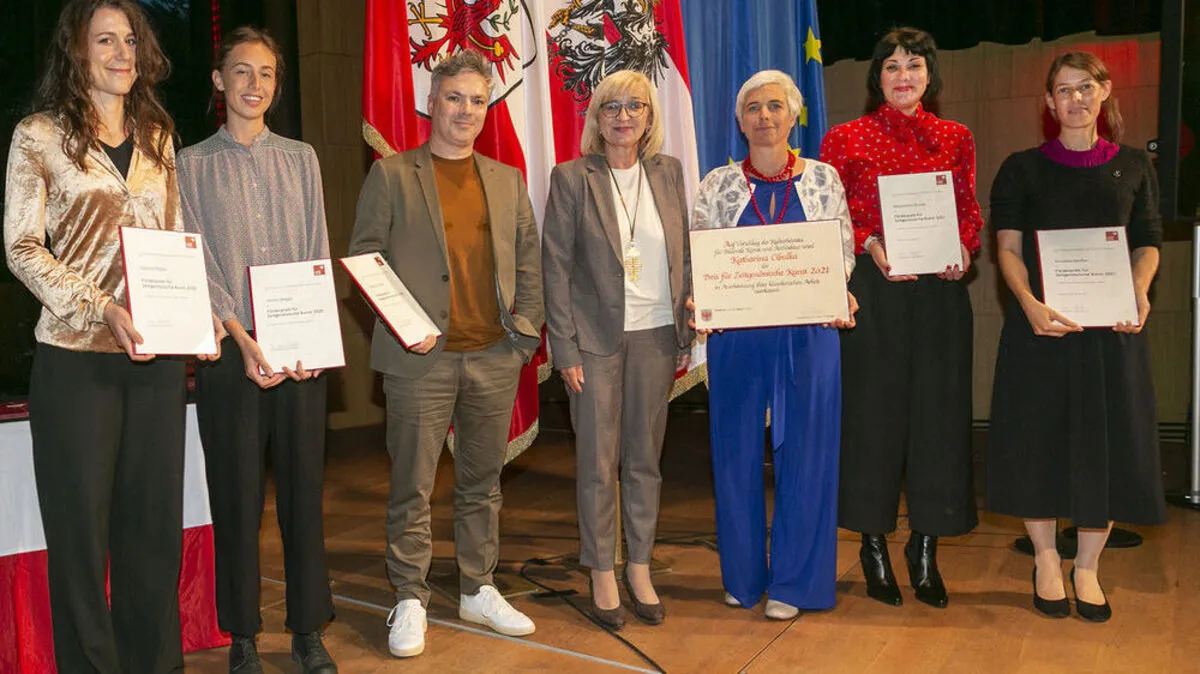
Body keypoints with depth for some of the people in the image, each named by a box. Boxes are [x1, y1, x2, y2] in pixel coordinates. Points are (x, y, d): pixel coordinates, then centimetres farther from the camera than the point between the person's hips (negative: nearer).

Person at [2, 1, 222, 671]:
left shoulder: (158, 139, 14)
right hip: (77, 358, -4)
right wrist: (103, 309, -18)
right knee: (82, 522, 4)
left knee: (156, 518, 8)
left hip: (160, 358, 4)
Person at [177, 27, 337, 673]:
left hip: (303, 352, 2)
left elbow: (319, 254, 8)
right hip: (229, 353, -2)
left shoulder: (300, 157, 13)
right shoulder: (192, 164, 7)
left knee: (304, 490, 6)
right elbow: (197, 262, -1)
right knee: (237, 498, 3)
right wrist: (243, 338, -13)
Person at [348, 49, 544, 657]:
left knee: (482, 482, 12)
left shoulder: (507, 180, 15)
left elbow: (528, 260, 15)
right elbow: (364, 259, 0)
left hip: (495, 356, 4)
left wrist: (526, 328, 3)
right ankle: (409, 601, 13)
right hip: (421, 356, -3)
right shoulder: (392, 175, 3)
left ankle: (478, 590, 24)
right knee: (412, 486, 1)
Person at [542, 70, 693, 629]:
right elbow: (555, 266, -5)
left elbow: (684, 256, 11)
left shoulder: (668, 173, 7)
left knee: (645, 458, 11)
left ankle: (639, 569, 25)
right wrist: (565, 348, -9)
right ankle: (602, 574, 18)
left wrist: (686, 335, 5)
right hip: (596, 338, -3)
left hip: (656, 336, 3)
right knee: (598, 462, 4)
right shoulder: (571, 178, -3)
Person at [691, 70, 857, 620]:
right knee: (736, 451, 7)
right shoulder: (717, 185, 6)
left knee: (804, 451, 3)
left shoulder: (823, 179, 6)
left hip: (808, 333, 0)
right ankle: (742, 575, 23)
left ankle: (793, 581, 17)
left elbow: (842, 254, 5)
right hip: (735, 334, 1)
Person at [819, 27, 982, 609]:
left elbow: (970, 211, 14)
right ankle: (874, 544, 15)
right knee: (874, 408, 1)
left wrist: (964, 249, -7)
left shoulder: (956, 139, 12)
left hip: (941, 290, 3)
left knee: (939, 409, 3)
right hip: (874, 290, -2)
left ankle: (926, 548, 17)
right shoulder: (846, 139, 4)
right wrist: (871, 247, -15)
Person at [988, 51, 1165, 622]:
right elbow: (1008, 248, -2)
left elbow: (1148, 245, 10)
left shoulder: (1133, 165, 11)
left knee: (1105, 439, 2)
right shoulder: (1022, 168, 5)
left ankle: (1087, 568, 16)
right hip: (1041, 319, -1)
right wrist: (1030, 305, -20)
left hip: (1111, 322, 2)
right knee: (1038, 436, 0)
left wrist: (1139, 292, -11)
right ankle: (1046, 561, 18)